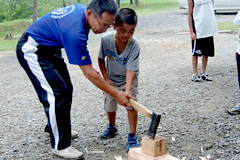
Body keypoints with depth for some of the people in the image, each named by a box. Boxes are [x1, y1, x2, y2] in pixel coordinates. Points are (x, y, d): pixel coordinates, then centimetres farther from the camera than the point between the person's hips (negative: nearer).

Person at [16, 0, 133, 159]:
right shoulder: (75, 32, -36)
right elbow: (89, 74, -30)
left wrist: (88, 66, 9)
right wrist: (116, 94, -24)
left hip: (50, 48, 10)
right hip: (32, 50, -10)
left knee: (66, 89, 14)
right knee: (57, 93, -16)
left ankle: (53, 126, 35)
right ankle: (60, 145, -5)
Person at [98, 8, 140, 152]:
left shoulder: (134, 45, -31)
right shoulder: (106, 39, -25)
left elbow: (130, 70, -34)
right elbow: (101, 59, -7)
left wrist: (127, 90, -44)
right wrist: (106, 78, -10)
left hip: (128, 78, -2)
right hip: (111, 78, 3)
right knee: (109, 105, 11)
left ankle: (132, 136, -4)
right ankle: (112, 127, 41)